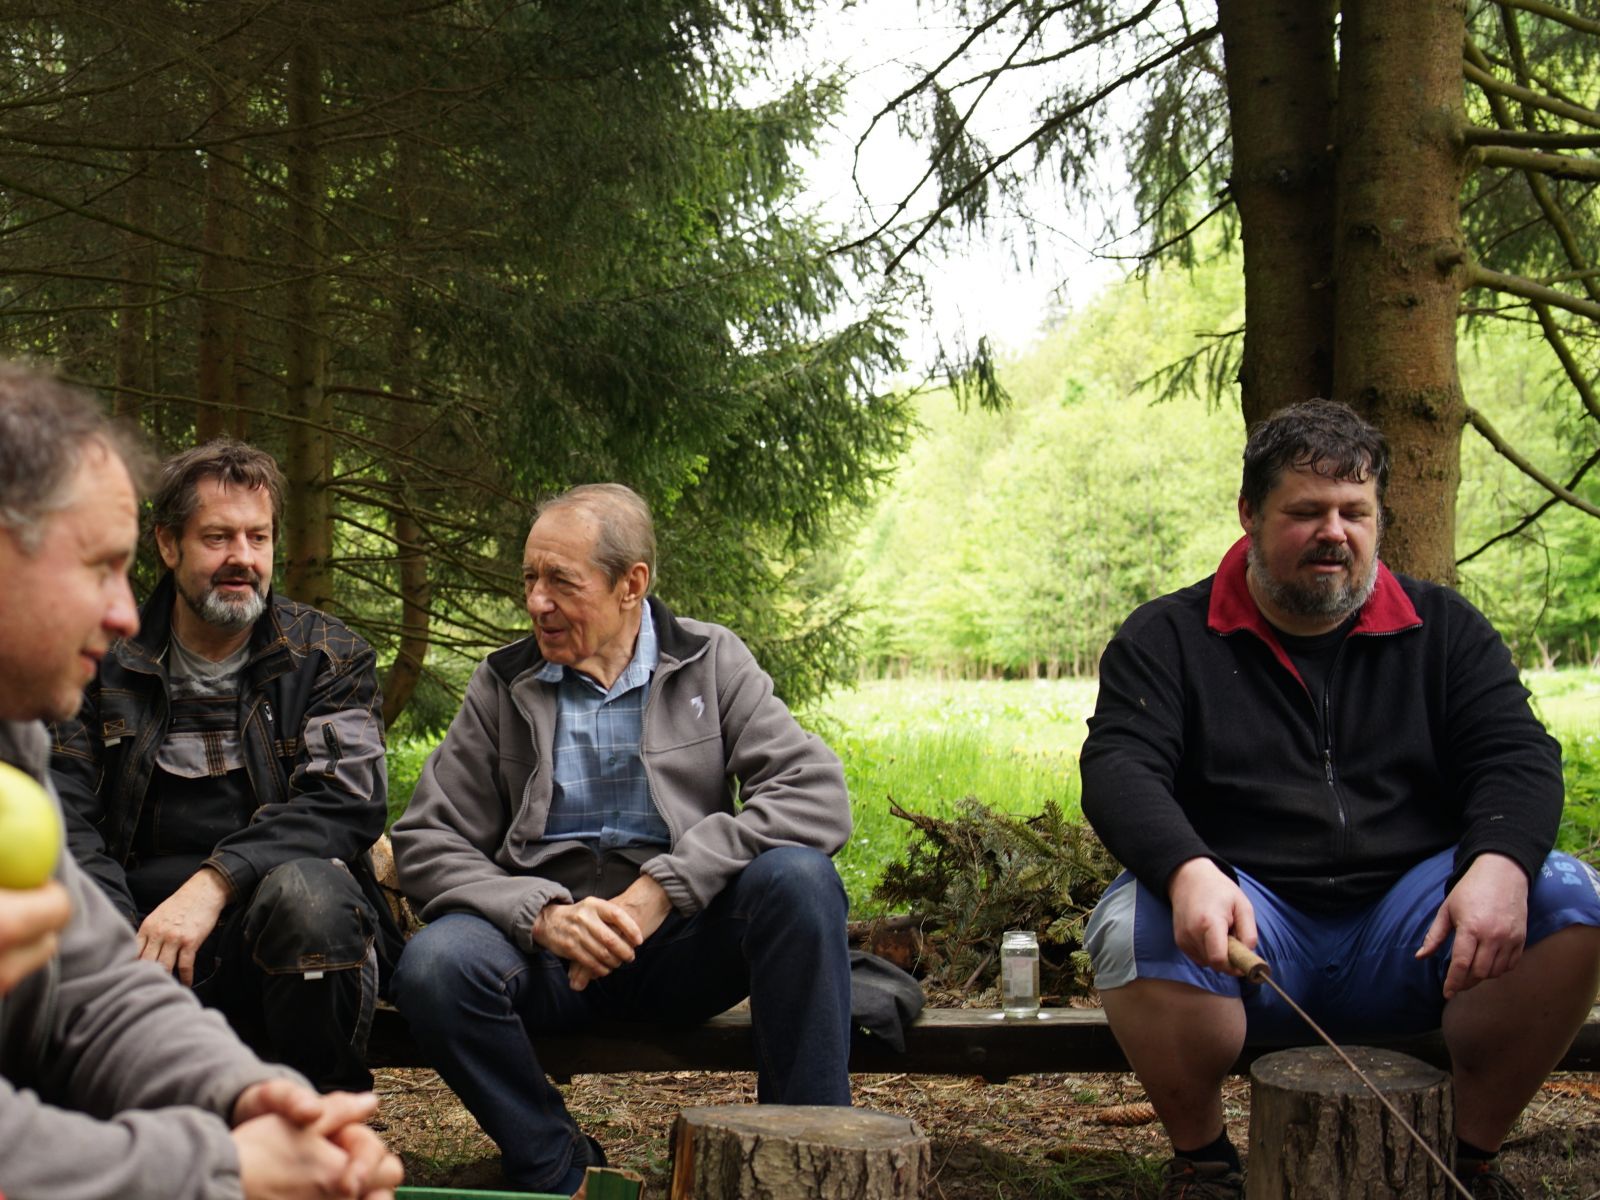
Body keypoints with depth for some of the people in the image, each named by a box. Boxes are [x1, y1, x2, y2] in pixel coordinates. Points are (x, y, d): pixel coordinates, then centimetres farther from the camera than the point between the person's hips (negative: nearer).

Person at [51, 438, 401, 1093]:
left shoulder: (329, 657, 8)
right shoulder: (107, 661, 13)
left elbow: (348, 804, -7)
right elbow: (63, 813, 2)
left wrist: (212, 885, -22)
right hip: (139, 924, 1)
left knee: (307, 888, -36)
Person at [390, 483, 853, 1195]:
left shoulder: (711, 664, 4)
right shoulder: (503, 686, 7)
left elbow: (818, 796, -10)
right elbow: (427, 842, 2)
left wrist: (667, 884, -20)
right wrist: (541, 913, -17)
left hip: (680, 940, -1)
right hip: (546, 940, 1)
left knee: (797, 876, -29)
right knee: (435, 965, -30)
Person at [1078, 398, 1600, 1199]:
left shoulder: (1442, 629, 12)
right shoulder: (1167, 639, 4)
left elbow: (1516, 758, 1)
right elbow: (1118, 770, -9)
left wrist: (1500, 864, -23)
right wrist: (1188, 871, -32)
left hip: (1408, 926, 2)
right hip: (1247, 932, -2)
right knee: (1134, 926, -34)